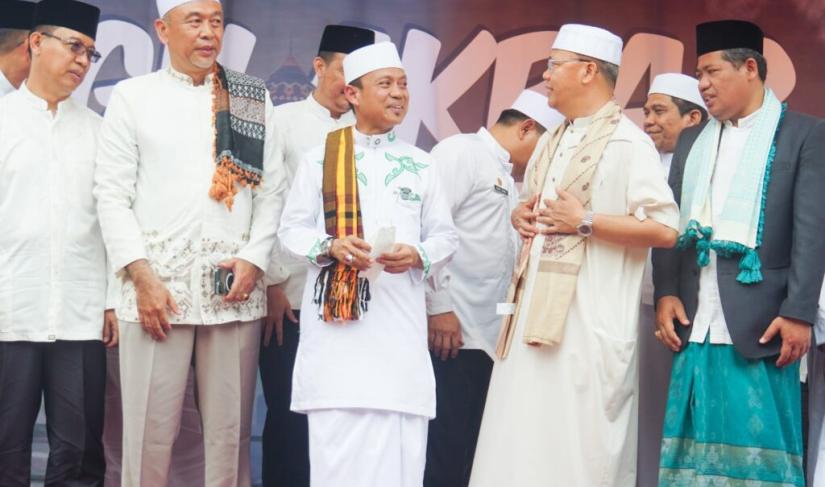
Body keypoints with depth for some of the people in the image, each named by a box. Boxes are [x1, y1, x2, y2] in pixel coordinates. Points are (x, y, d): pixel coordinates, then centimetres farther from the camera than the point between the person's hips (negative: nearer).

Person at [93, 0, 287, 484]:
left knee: (231, 430, 3)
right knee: (150, 430, -2)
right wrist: (142, 277, -7)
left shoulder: (254, 99, 12)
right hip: (158, 285, -1)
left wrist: (255, 258, -5)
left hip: (235, 287, 2)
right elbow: (112, 193, 2)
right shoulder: (133, 95, 7)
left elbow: (272, 189, 9)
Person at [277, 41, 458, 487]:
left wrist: (417, 256, -9)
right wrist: (330, 246, -13)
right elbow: (291, 229, 5)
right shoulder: (319, 158, 5)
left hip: (399, 322, 2)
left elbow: (446, 235, 12)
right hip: (335, 319, -2)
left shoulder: (420, 164, 11)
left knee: (398, 445, -1)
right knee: (337, 442, -3)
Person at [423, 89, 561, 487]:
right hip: (450, 331, -9)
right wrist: (438, 306, -17)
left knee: (469, 452, 8)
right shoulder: (460, 152, -3)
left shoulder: (507, 177, 24)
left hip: (486, 335, 9)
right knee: (442, 452, -8)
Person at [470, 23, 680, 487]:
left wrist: (585, 222, -16)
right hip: (537, 314, 8)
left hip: (589, 323, -8)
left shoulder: (628, 143, -8)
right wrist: (522, 217, 8)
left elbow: (665, 229, -16)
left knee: (578, 448, -5)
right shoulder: (552, 142, 18)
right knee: (525, 441, 7)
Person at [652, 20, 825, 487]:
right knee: (698, 445, 5)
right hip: (696, 322, 5)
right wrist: (666, 293, 1)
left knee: (761, 447, -2)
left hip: (760, 323, -5)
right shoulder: (691, 140, 17)